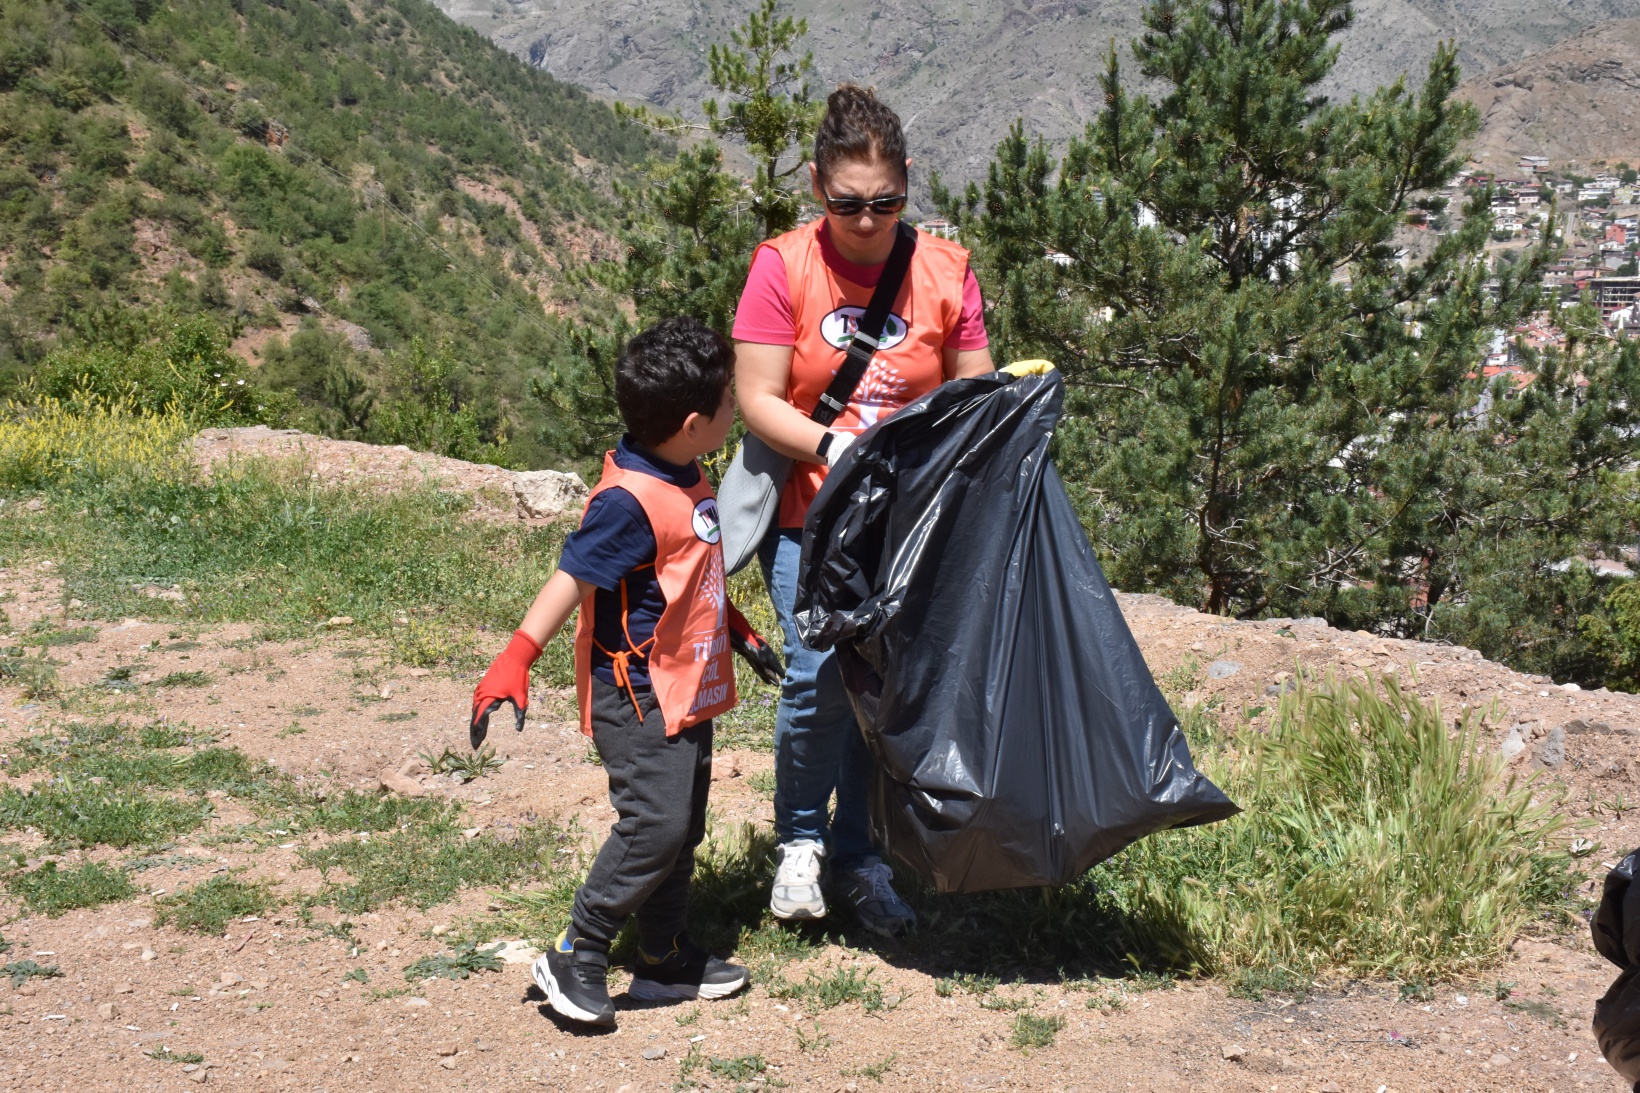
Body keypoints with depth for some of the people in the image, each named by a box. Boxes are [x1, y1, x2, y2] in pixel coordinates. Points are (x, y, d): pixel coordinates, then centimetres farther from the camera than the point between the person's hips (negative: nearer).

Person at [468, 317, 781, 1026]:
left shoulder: (689, 483, 7)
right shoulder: (628, 501, -22)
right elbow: (573, 578, -22)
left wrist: (740, 633, 30)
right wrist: (515, 662, -25)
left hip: (687, 690, 10)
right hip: (638, 695, -10)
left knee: (681, 827, 14)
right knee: (654, 823, -14)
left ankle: (665, 960, 25)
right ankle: (575, 958, -2)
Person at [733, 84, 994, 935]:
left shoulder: (944, 270, -1)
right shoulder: (782, 267, -8)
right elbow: (756, 400, -9)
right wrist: (832, 448, -25)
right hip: (808, 515, -2)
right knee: (821, 674, -16)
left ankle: (858, 859, 25)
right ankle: (799, 838, 10)